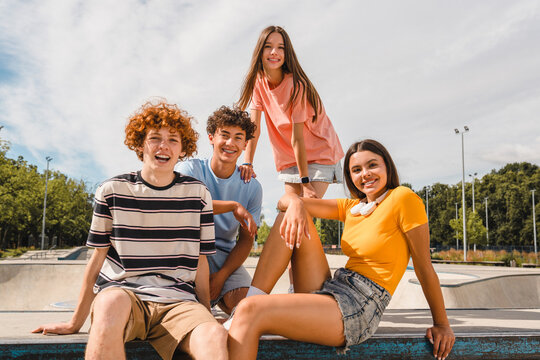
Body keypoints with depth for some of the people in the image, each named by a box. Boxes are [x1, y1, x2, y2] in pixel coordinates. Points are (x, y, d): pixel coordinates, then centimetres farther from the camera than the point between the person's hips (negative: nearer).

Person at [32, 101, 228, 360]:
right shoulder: (112, 191, 5)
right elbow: (97, 260, 9)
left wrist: (205, 317, 11)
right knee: (112, 300, -36)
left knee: (215, 336, -32)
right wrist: (75, 324, 11)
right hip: (121, 293, 1)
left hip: (177, 303, 0)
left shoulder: (197, 194, 7)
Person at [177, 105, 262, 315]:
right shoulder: (191, 169, -6)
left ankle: (215, 297, 11)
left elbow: (246, 239, 0)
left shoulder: (252, 187, 1)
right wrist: (234, 206, -29)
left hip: (224, 255, 2)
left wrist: (222, 275, -15)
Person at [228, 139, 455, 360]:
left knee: (250, 312, -26)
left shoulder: (403, 198, -6)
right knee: (290, 219, -1)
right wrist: (295, 203, -16)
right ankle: (252, 296, -11)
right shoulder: (351, 207, 15)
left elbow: (424, 267, -2)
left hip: (359, 306, -8)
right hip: (330, 289, 8)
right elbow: (283, 201, 8)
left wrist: (441, 325, 4)